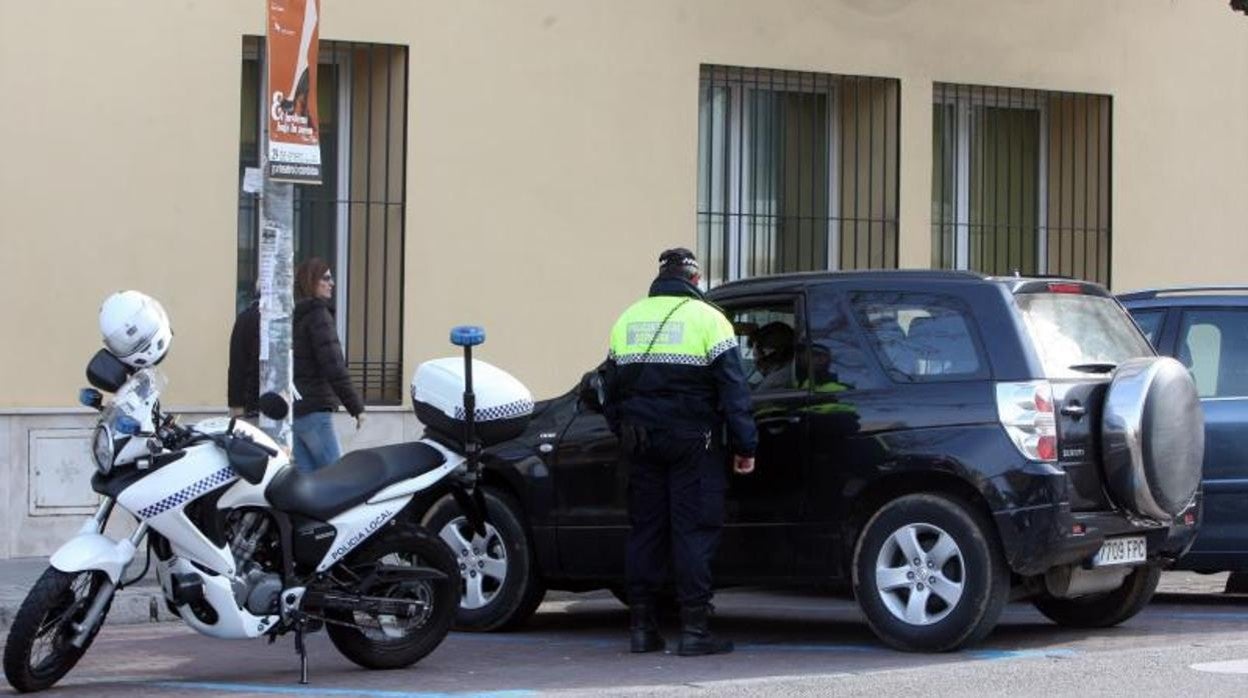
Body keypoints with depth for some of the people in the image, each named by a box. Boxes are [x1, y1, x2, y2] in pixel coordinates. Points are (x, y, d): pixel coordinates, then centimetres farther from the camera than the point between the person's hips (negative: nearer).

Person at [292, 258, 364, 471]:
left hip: (292, 409, 8)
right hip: (313, 410, -8)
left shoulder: (292, 315, 16)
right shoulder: (317, 314, -9)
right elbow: (333, 366, -17)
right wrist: (356, 406, -15)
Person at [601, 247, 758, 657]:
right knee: (694, 529, -2)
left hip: (641, 443, 5)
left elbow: (610, 391, 17)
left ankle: (641, 627, 10)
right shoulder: (707, 319, -4)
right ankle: (694, 628, -6)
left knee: (645, 528, 10)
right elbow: (734, 389, -7)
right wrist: (744, 446, -3)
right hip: (691, 441, -5)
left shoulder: (627, 319, 11)